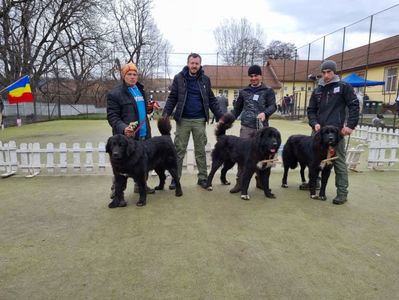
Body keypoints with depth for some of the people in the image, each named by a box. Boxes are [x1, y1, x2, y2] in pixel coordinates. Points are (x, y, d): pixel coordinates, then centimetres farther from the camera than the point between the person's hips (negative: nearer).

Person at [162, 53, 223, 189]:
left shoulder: (205, 79, 6)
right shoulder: (179, 78, 0)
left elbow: (211, 100, 9)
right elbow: (172, 98, 0)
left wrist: (220, 116, 3)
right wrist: (165, 114, -13)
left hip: (199, 120, 1)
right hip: (183, 119, -1)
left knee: (200, 150, 8)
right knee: (179, 150, 4)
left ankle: (203, 177, 18)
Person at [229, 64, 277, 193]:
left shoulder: (268, 91, 7)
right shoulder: (243, 91, 12)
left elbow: (273, 106, -4)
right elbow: (237, 108, 16)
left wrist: (265, 113, -25)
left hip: (262, 128, -1)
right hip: (246, 127, 1)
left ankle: (260, 181, 22)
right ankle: (240, 183, 5)